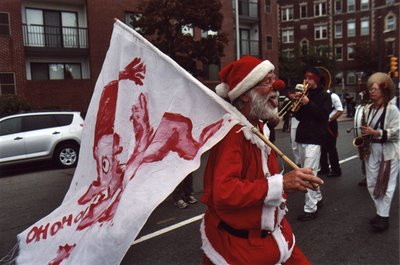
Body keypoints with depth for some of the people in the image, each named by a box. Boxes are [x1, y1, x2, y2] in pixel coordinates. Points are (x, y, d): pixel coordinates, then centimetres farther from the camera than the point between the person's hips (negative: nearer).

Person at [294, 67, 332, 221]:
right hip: (302, 137, 7)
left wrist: (308, 103, -22)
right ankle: (318, 198, 32)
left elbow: (323, 115, -14)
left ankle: (310, 209, -6)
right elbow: (299, 116, 12)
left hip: (314, 139, -7)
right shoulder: (305, 94, 17)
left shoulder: (324, 96, 0)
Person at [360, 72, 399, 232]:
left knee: (386, 185, -1)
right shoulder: (368, 108, 8)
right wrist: (365, 133, -2)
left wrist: (376, 133, -22)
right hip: (371, 150, 7)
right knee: (372, 184, 10)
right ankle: (380, 212, 24)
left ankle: (384, 217, 7)